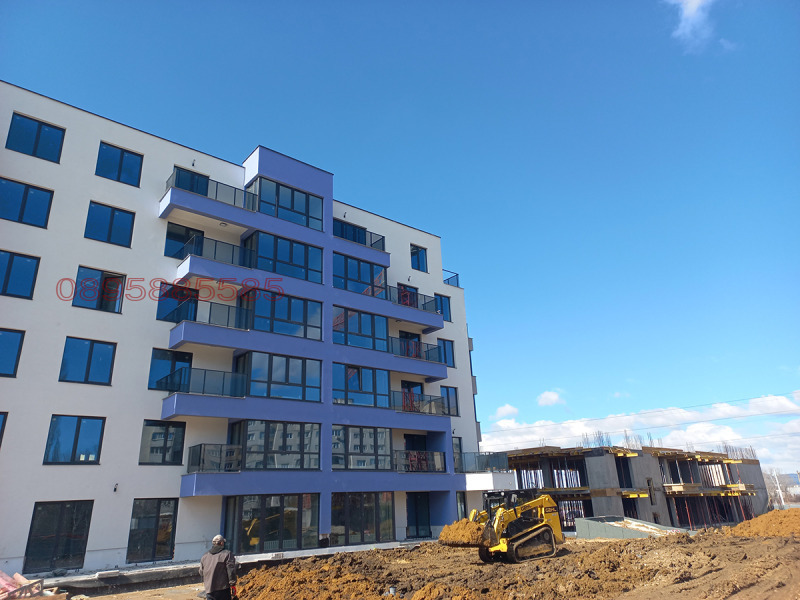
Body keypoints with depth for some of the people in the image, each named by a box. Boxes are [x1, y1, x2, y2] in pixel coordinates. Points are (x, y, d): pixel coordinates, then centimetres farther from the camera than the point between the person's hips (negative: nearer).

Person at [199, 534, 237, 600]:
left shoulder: (204, 556, 10)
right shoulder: (227, 554, -8)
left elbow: (201, 572, 18)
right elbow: (231, 571, -12)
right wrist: (233, 585, -7)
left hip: (209, 590, 5)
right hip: (223, 589, -5)